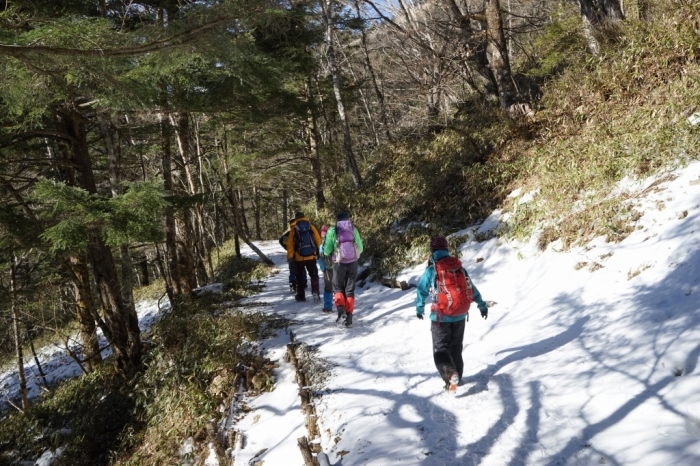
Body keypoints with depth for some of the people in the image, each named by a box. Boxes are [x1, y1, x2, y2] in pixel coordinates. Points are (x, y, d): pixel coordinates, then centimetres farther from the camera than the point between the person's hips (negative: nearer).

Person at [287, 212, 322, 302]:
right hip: (311, 256, 0)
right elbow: (318, 240, 1)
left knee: (300, 277, 13)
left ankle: (301, 295, 17)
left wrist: (290, 256, -1)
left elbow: (290, 244, -4)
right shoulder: (311, 227, 1)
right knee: (314, 275, 6)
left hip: (298, 257, 0)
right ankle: (315, 293, -11)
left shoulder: (293, 229, -2)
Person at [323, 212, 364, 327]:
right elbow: (360, 248, 4)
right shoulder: (354, 230, 1)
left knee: (338, 288, 16)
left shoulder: (332, 231, -4)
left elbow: (326, 251, -4)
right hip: (353, 263, 1)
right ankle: (349, 316, 6)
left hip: (339, 263, -1)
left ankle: (341, 309, -9)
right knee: (350, 289, 12)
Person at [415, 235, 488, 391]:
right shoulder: (460, 267, 1)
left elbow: (421, 291, 1)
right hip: (460, 316, 4)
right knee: (456, 348, 20)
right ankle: (456, 376, 25)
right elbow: (472, 289, 8)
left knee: (440, 350, 3)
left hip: (440, 318, -4)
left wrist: (419, 309, 19)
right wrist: (482, 305, 20)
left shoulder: (431, 271, -9)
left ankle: (450, 375, -20)